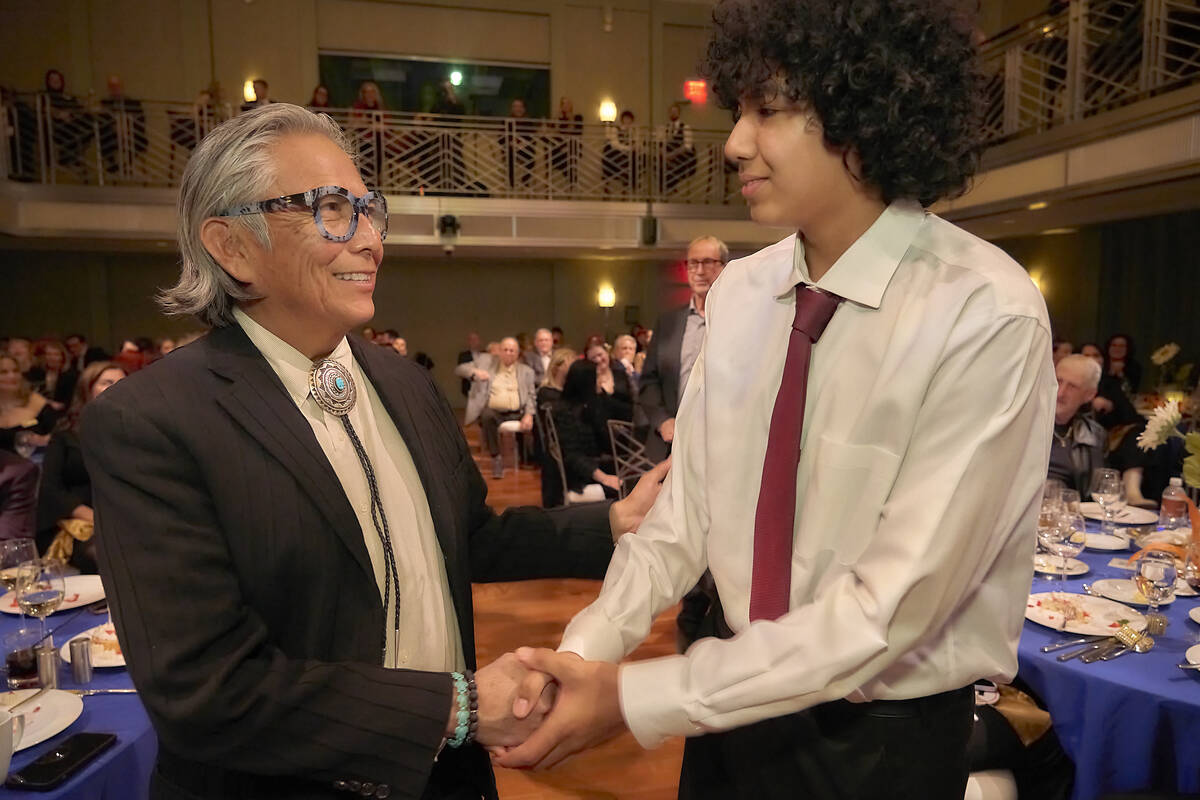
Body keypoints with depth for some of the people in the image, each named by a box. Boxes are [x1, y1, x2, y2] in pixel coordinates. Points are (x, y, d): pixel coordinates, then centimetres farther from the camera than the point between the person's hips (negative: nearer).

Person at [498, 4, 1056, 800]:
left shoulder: (987, 317, -22)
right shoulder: (739, 293, -5)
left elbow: (890, 607, -25)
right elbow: (685, 511, -4)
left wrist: (636, 698, -23)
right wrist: (585, 653, -16)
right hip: (738, 707, 5)